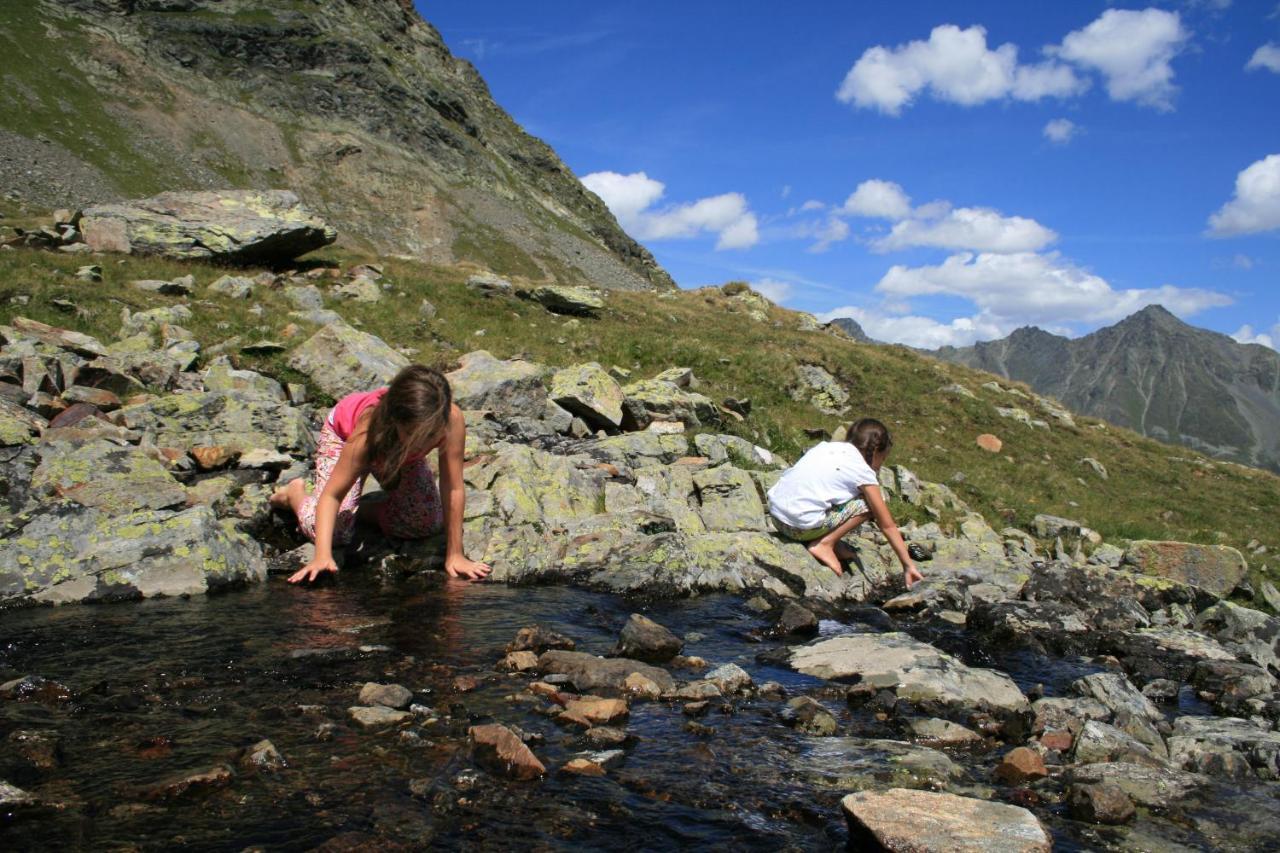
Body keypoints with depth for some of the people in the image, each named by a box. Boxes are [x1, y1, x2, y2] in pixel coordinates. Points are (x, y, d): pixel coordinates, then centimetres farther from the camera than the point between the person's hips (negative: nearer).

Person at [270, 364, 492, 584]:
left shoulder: (452, 420, -43)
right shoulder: (370, 428, -45)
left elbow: (454, 490, -35)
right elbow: (332, 493, -38)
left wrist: (455, 555, -33)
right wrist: (322, 556, -50)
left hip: (398, 450, 3)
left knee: (427, 524, -6)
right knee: (333, 531, -15)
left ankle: (360, 509, 18)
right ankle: (295, 493, 18)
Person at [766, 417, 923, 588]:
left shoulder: (827, 446, 16)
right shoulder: (863, 472, -1)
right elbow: (888, 525, 3)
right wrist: (909, 565, 11)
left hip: (775, 513, 7)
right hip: (799, 527, -7)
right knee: (868, 503, 2)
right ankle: (824, 544, -1)